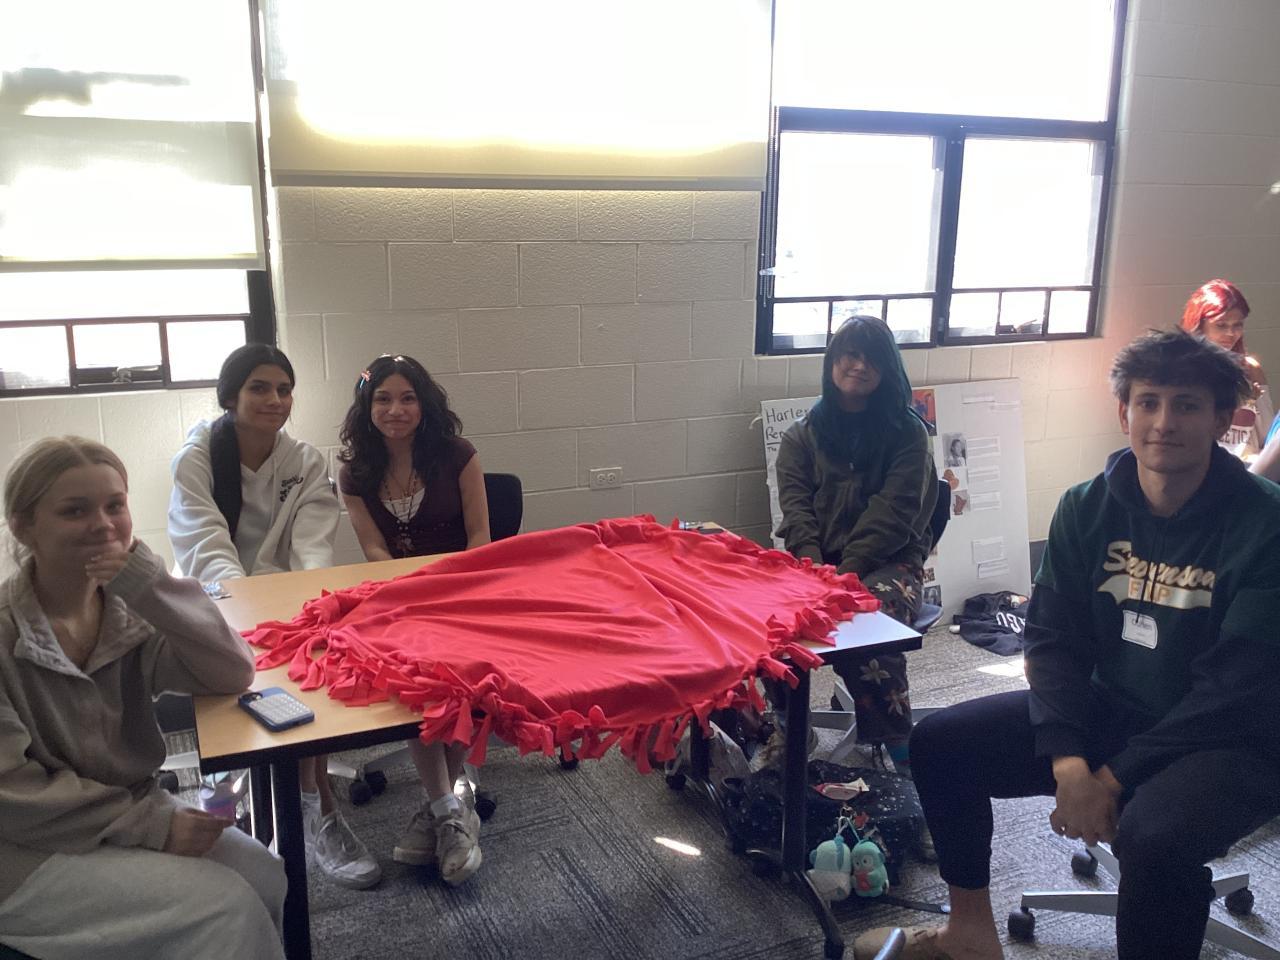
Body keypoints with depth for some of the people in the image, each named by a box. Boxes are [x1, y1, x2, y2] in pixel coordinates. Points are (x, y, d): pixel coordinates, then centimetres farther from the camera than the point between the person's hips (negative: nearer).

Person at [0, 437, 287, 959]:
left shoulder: (128, 612, -2)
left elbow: (233, 672, -14)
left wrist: (151, 586, -26)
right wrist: (151, 824, -21)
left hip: (130, 813, 5)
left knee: (264, 877, -14)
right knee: (223, 905, -20)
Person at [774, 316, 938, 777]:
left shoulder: (907, 432, 5)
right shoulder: (802, 435, 14)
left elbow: (893, 513, -6)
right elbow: (795, 506, 1)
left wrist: (847, 571, -17)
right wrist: (814, 569, -16)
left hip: (889, 561, -2)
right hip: (817, 559, 2)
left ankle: (895, 748, -23)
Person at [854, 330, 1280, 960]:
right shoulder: (1088, 508, -3)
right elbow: (1053, 639, -3)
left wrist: (1115, 777, -20)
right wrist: (1067, 760, -19)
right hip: (1110, 710, 6)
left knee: (1154, 837, -37)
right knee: (939, 744, -4)